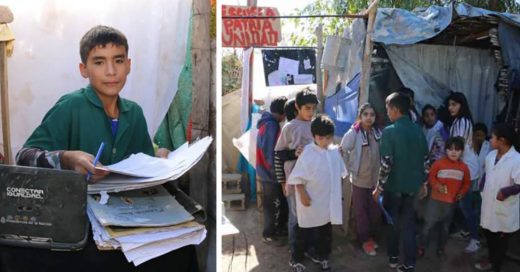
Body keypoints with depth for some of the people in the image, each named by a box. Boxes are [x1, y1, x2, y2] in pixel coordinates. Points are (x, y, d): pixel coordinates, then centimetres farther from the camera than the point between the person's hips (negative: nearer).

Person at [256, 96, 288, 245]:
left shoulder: (266, 122, 9)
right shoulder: (272, 125, -23)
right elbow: (272, 153, -24)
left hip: (265, 171, 9)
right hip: (271, 173, -9)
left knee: (279, 203, 22)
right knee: (274, 205, 5)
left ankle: (279, 226, 36)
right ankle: (268, 234, 18)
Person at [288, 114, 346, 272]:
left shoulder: (334, 151, -2)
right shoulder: (308, 153, -17)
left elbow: (339, 173, 11)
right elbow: (298, 177, -15)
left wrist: (336, 191, 12)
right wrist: (303, 194, -18)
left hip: (328, 200, 5)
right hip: (310, 200, -5)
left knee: (326, 232, 20)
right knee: (304, 232, 9)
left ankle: (323, 256, 39)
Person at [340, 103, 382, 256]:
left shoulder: (378, 133, 0)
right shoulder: (353, 133, -13)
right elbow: (343, 152, -8)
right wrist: (350, 170, -7)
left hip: (375, 179, 4)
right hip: (360, 180, -4)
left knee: (375, 210, 12)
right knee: (361, 211, 8)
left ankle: (372, 236, 32)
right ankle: (365, 240, 24)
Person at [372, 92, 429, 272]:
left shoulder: (389, 131, -17)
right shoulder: (418, 130, 1)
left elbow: (386, 164, -19)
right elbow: (425, 159, 7)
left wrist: (379, 187, -9)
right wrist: (423, 183, 18)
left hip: (394, 186, -4)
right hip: (412, 185, 4)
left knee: (393, 222, 14)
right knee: (408, 223, 12)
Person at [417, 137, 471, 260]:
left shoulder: (464, 167, 0)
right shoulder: (439, 163, -10)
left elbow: (467, 183, 12)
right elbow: (431, 177, -2)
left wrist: (461, 193, -3)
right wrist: (436, 186, -18)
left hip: (451, 202, 3)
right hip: (436, 200, -3)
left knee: (445, 227, 16)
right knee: (428, 225, 0)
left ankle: (440, 249, 31)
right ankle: (421, 247, 15)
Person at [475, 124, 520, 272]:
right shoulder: (491, 155, 1)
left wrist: (508, 191, -39)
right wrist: (482, 190, 10)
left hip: (505, 209, -7)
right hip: (489, 204, 7)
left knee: (501, 239, 10)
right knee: (488, 234, 22)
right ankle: (492, 260, 44)